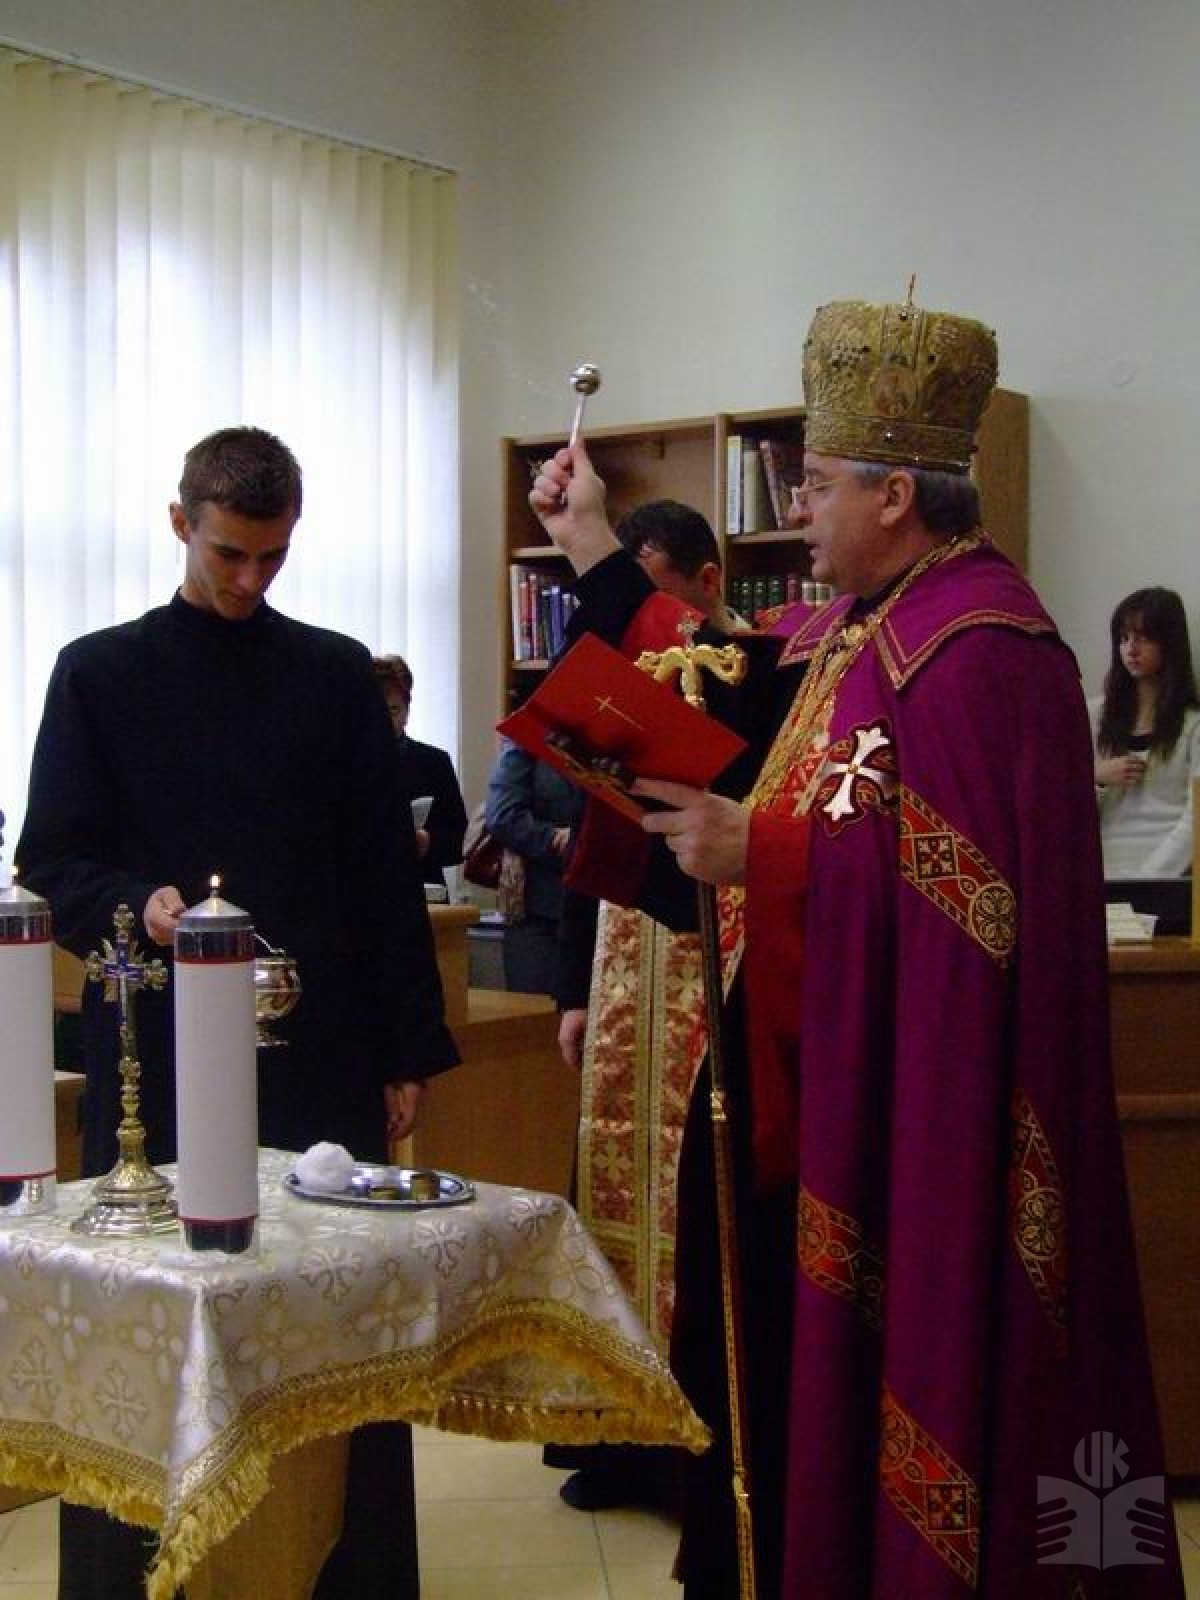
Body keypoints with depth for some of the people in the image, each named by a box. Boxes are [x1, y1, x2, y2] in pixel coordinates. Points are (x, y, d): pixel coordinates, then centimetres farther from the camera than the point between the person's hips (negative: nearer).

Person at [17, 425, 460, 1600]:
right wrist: (137, 904, -18)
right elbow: (49, 861, 3)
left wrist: (408, 1050, 4)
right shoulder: (100, 673, 6)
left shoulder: (337, 675, 9)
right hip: (154, 1057, -1)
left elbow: (385, 873, 8)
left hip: (320, 1054, 1)